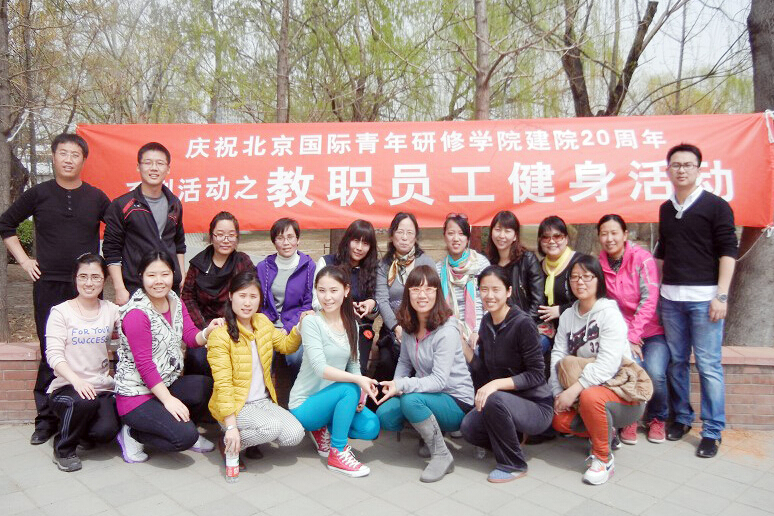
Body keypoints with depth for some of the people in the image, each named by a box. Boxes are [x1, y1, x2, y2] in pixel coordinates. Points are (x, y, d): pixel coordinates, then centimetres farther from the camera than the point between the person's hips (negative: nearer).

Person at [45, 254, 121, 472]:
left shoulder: (111, 310, 9)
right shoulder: (61, 311, 0)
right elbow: (54, 355, -9)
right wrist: (76, 380, -25)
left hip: (103, 387, 2)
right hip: (67, 386, -2)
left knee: (106, 431, -22)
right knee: (84, 401, -35)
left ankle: (85, 433, 18)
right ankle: (64, 449, -4)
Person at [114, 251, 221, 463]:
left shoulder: (175, 301, 6)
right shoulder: (137, 313, -19)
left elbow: (192, 338, 2)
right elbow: (144, 365, -20)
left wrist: (208, 331, -21)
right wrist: (168, 399, -22)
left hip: (167, 383, 8)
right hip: (136, 394, -8)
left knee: (211, 387, -18)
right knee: (184, 436, -23)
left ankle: (188, 430, 9)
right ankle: (133, 434, 4)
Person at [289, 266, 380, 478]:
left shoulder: (351, 324, 4)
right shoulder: (311, 322, -16)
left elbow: (354, 365, 5)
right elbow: (320, 368, -26)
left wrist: (361, 396, -14)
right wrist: (358, 380, -37)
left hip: (334, 398, 6)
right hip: (304, 405, -6)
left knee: (371, 427, -16)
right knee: (349, 389, -31)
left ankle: (325, 430, 10)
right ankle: (337, 454, -14)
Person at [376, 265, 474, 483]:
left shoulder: (447, 330, -21)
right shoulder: (409, 326, 0)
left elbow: (440, 380, -25)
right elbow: (404, 361, 9)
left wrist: (402, 386, -34)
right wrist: (395, 385, -10)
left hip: (457, 402, -6)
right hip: (426, 393, 7)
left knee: (411, 400, -33)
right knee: (384, 415, -16)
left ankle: (442, 455, -12)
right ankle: (430, 432, 10)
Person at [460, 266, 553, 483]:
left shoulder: (523, 324, -19)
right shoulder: (487, 322, 2)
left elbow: (536, 374, -19)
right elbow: (483, 371, 5)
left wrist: (497, 384, -28)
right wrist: (464, 346, -7)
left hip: (537, 407, -6)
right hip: (504, 403, 6)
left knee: (495, 399, -33)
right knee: (469, 428, -17)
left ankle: (514, 465, -9)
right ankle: (513, 437, 14)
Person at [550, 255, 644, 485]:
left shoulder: (609, 313, -17)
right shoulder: (567, 316, 5)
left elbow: (607, 365, -27)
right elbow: (558, 356, -3)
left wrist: (574, 390, -31)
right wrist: (558, 393, -15)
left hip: (624, 395, -7)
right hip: (587, 389, 7)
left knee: (590, 396, -35)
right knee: (559, 420, -14)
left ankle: (603, 458, -11)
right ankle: (605, 432, 16)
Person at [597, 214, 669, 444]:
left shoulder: (642, 258, -8)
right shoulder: (599, 264, 1)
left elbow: (649, 300, -14)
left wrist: (633, 336, -19)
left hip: (651, 331, -1)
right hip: (621, 333, 1)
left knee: (655, 373, -24)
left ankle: (657, 419, 8)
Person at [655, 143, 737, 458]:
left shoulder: (715, 206, -1)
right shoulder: (665, 209, 14)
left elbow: (728, 252, -5)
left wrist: (721, 295, -13)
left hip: (704, 297, -4)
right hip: (670, 297, 5)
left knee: (708, 364, -2)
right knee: (676, 361, 9)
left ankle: (712, 432, 8)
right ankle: (682, 417, 23)